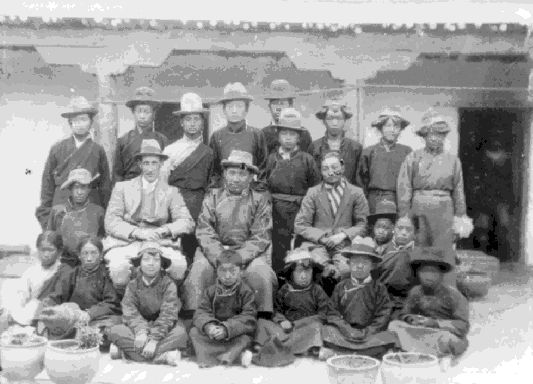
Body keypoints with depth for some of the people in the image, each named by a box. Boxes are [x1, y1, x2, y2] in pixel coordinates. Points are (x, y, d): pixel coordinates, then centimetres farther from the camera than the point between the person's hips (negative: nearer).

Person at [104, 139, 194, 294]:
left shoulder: (171, 192, 17)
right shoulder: (122, 187, 15)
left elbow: (187, 223, 4)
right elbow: (110, 222, 2)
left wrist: (164, 230, -15)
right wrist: (137, 232, -14)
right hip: (125, 244, -1)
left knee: (179, 265, -31)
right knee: (118, 267, -34)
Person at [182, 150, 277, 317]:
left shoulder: (260, 200, 9)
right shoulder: (212, 197, 12)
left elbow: (260, 238, 0)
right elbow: (204, 232, 2)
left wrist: (238, 258, -16)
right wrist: (220, 259, -15)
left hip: (248, 254, -1)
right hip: (214, 252, 1)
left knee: (261, 272, -28)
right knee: (198, 270, -26)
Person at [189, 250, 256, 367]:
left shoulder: (246, 292, -7)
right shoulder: (210, 291, 2)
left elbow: (248, 318, -17)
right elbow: (201, 313, -6)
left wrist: (226, 329, -31)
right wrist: (208, 326, -31)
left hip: (235, 334, -3)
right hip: (213, 334, 4)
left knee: (245, 337, -31)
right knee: (194, 332, -16)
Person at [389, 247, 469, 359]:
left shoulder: (453, 295, -5)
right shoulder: (415, 293, 8)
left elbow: (463, 325, -10)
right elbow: (404, 314, 13)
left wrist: (437, 323, -22)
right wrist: (410, 319, -13)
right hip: (421, 332, 4)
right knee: (394, 325, -16)